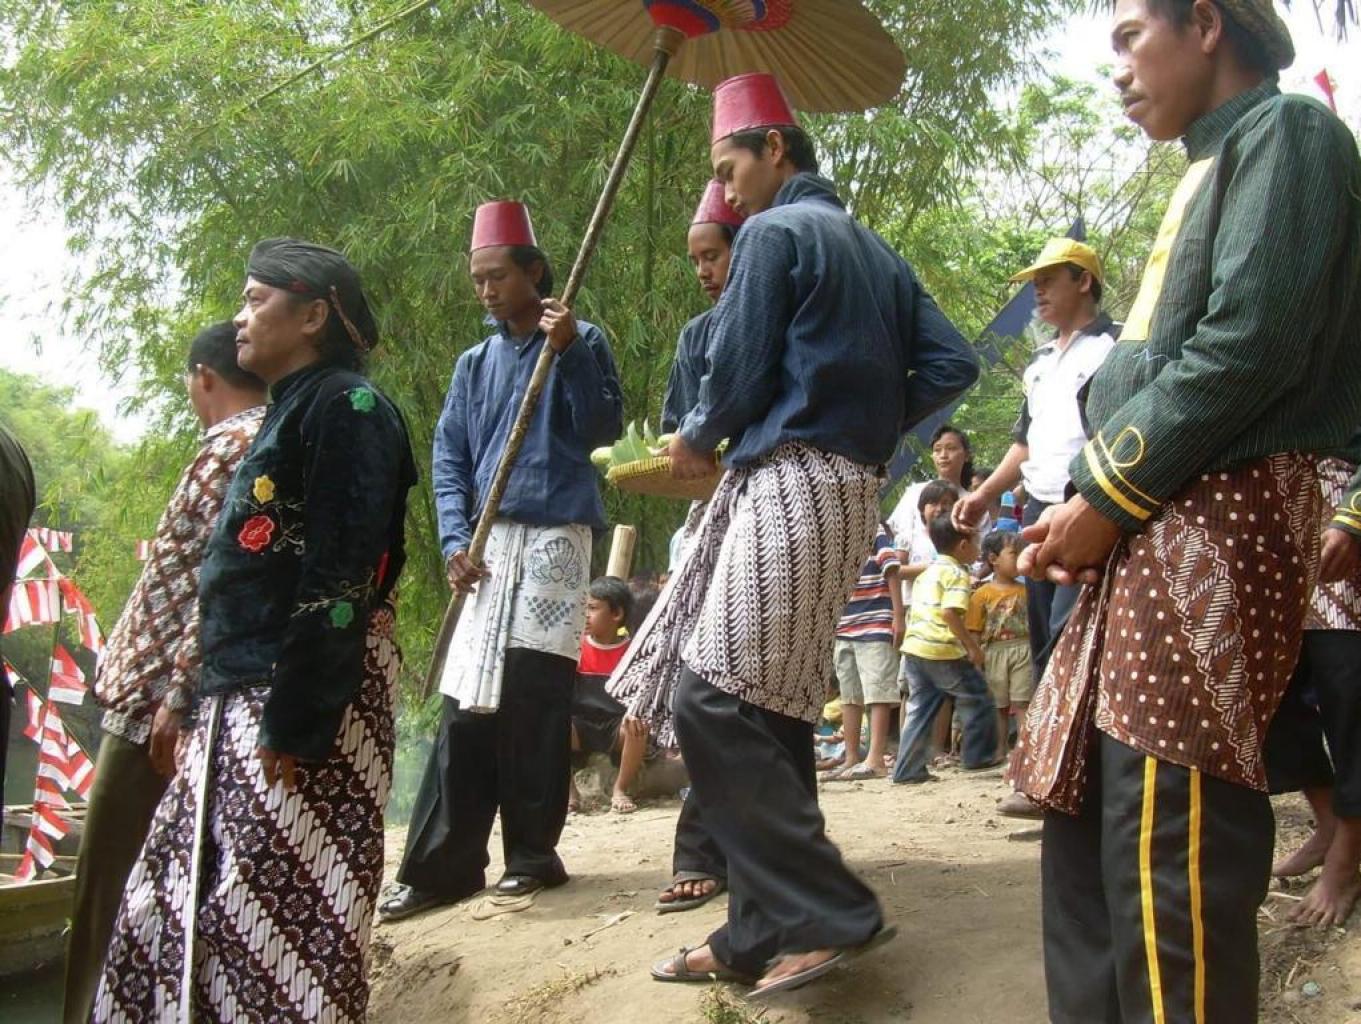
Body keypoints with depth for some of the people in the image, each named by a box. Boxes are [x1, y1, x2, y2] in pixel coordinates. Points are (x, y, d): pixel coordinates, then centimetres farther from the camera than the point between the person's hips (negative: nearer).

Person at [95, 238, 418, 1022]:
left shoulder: (347, 406, -9)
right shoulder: (291, 411, 20)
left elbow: (339, 579, -19)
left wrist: (294, 723, -22)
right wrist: (203, 698, 18)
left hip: (303, 701, -10)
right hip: (245, 696, 10)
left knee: (283, 909, -5)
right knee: (184, 894, 12)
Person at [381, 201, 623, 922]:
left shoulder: (580, 342, 5)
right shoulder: (475, 364, 18)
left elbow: (604, 429, -6)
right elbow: (448, 456, 13)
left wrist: (569, 352, -15)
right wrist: (456, 541, 0)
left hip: (555, 539, -4)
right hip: (487, 546, 5)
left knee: (534, 699, -6)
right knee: (467, 707, 2)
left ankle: (533, 853, 5)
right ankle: (442, 865, 4)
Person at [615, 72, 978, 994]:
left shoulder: (776, 233, -5)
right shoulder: (875, 248, 20)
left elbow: (737, 375, -10)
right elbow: (951, 364, 14)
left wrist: (695, 443, 9)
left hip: (788, 483, -9)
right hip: (849, 488, 9)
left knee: (715, 706, -11)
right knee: (773, 712, 9)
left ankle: (829, 912, -12)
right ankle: (762, 935, 12)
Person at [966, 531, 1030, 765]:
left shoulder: (1024, 590, 6)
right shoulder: (982, 594, -1)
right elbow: (974, 632, -1)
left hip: (1022, 651, 1)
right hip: (994, 652, 0)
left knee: (1022, 703, -3)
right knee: (999, 706, 8)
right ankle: (1000, 752, 15)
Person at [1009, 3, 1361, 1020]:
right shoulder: (1211, 169, 26)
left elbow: (1251, 343, -16)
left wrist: (1107, 493, -12)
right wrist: (1088, 508, 12)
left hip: (1216, 520, -10)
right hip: (1152, 532, 10)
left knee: (1167, 853, -12)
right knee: (1086, 831, 9)